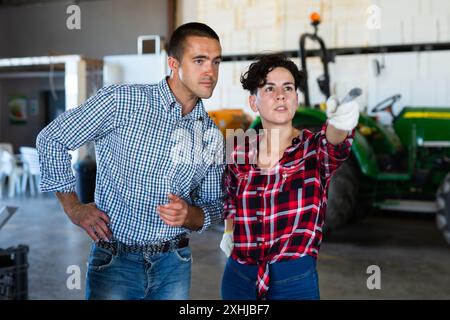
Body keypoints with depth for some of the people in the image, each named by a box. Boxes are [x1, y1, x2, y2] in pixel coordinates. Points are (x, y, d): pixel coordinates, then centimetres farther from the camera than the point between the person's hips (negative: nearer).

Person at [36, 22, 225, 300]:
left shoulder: (212, 135, 2)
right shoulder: (122, 101, -12)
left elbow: (215, 206, 8)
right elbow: (52, 140, -4)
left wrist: (189, 216, -14)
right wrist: (74, 208, -4)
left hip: (174, 265, 4)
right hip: (116, 261, -4)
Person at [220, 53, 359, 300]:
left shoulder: (315, 148, -8)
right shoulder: (239, 154, 0)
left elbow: (333, 146, -33)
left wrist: (339, 124, -53)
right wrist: (229, 232, 2)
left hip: (295, 282, -2)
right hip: (238, 279, 3)